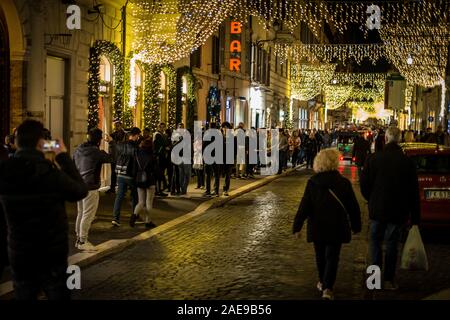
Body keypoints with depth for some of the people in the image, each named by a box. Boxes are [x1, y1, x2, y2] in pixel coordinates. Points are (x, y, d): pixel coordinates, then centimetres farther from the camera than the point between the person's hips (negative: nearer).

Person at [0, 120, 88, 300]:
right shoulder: (51, 173, -19)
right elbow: (81, 191, -5)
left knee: (23, 296, 15)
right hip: (53, 252, -3)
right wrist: (64, 158, -1)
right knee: (58, 295, 14)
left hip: (18, 253, 3)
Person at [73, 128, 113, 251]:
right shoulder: (96, 152, -16)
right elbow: (111, 158, -7)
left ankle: (79, 239, 25)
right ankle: (82, 242, 1)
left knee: (81, 213, 17)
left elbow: (73, 165, 15)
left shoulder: (78, 149, 7)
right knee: (88, 215, -2)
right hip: (90, 187, -8)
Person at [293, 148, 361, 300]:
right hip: (336, 228, -1)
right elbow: (353, 207, -2)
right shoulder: (344, 183, -9)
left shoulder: (312, 183, -8)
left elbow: (304, 206, -8)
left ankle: (322, 282, 35)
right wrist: (356, 225, 11)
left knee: (320, 256, 19)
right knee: (332, 257, 4)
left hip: (317, 228, 2)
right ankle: (327, 288, -9)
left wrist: (297, 226, -2)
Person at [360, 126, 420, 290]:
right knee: (392, 244, 10)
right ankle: (389, 279, 13)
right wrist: (415, 217, 2)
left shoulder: (373, 159, -9)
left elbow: (364, 184, -4)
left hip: (377, 209, 0)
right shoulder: (407, 162, -9)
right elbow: (414, 192, -5)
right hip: (398, 211, 0)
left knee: (376, 241, 14)